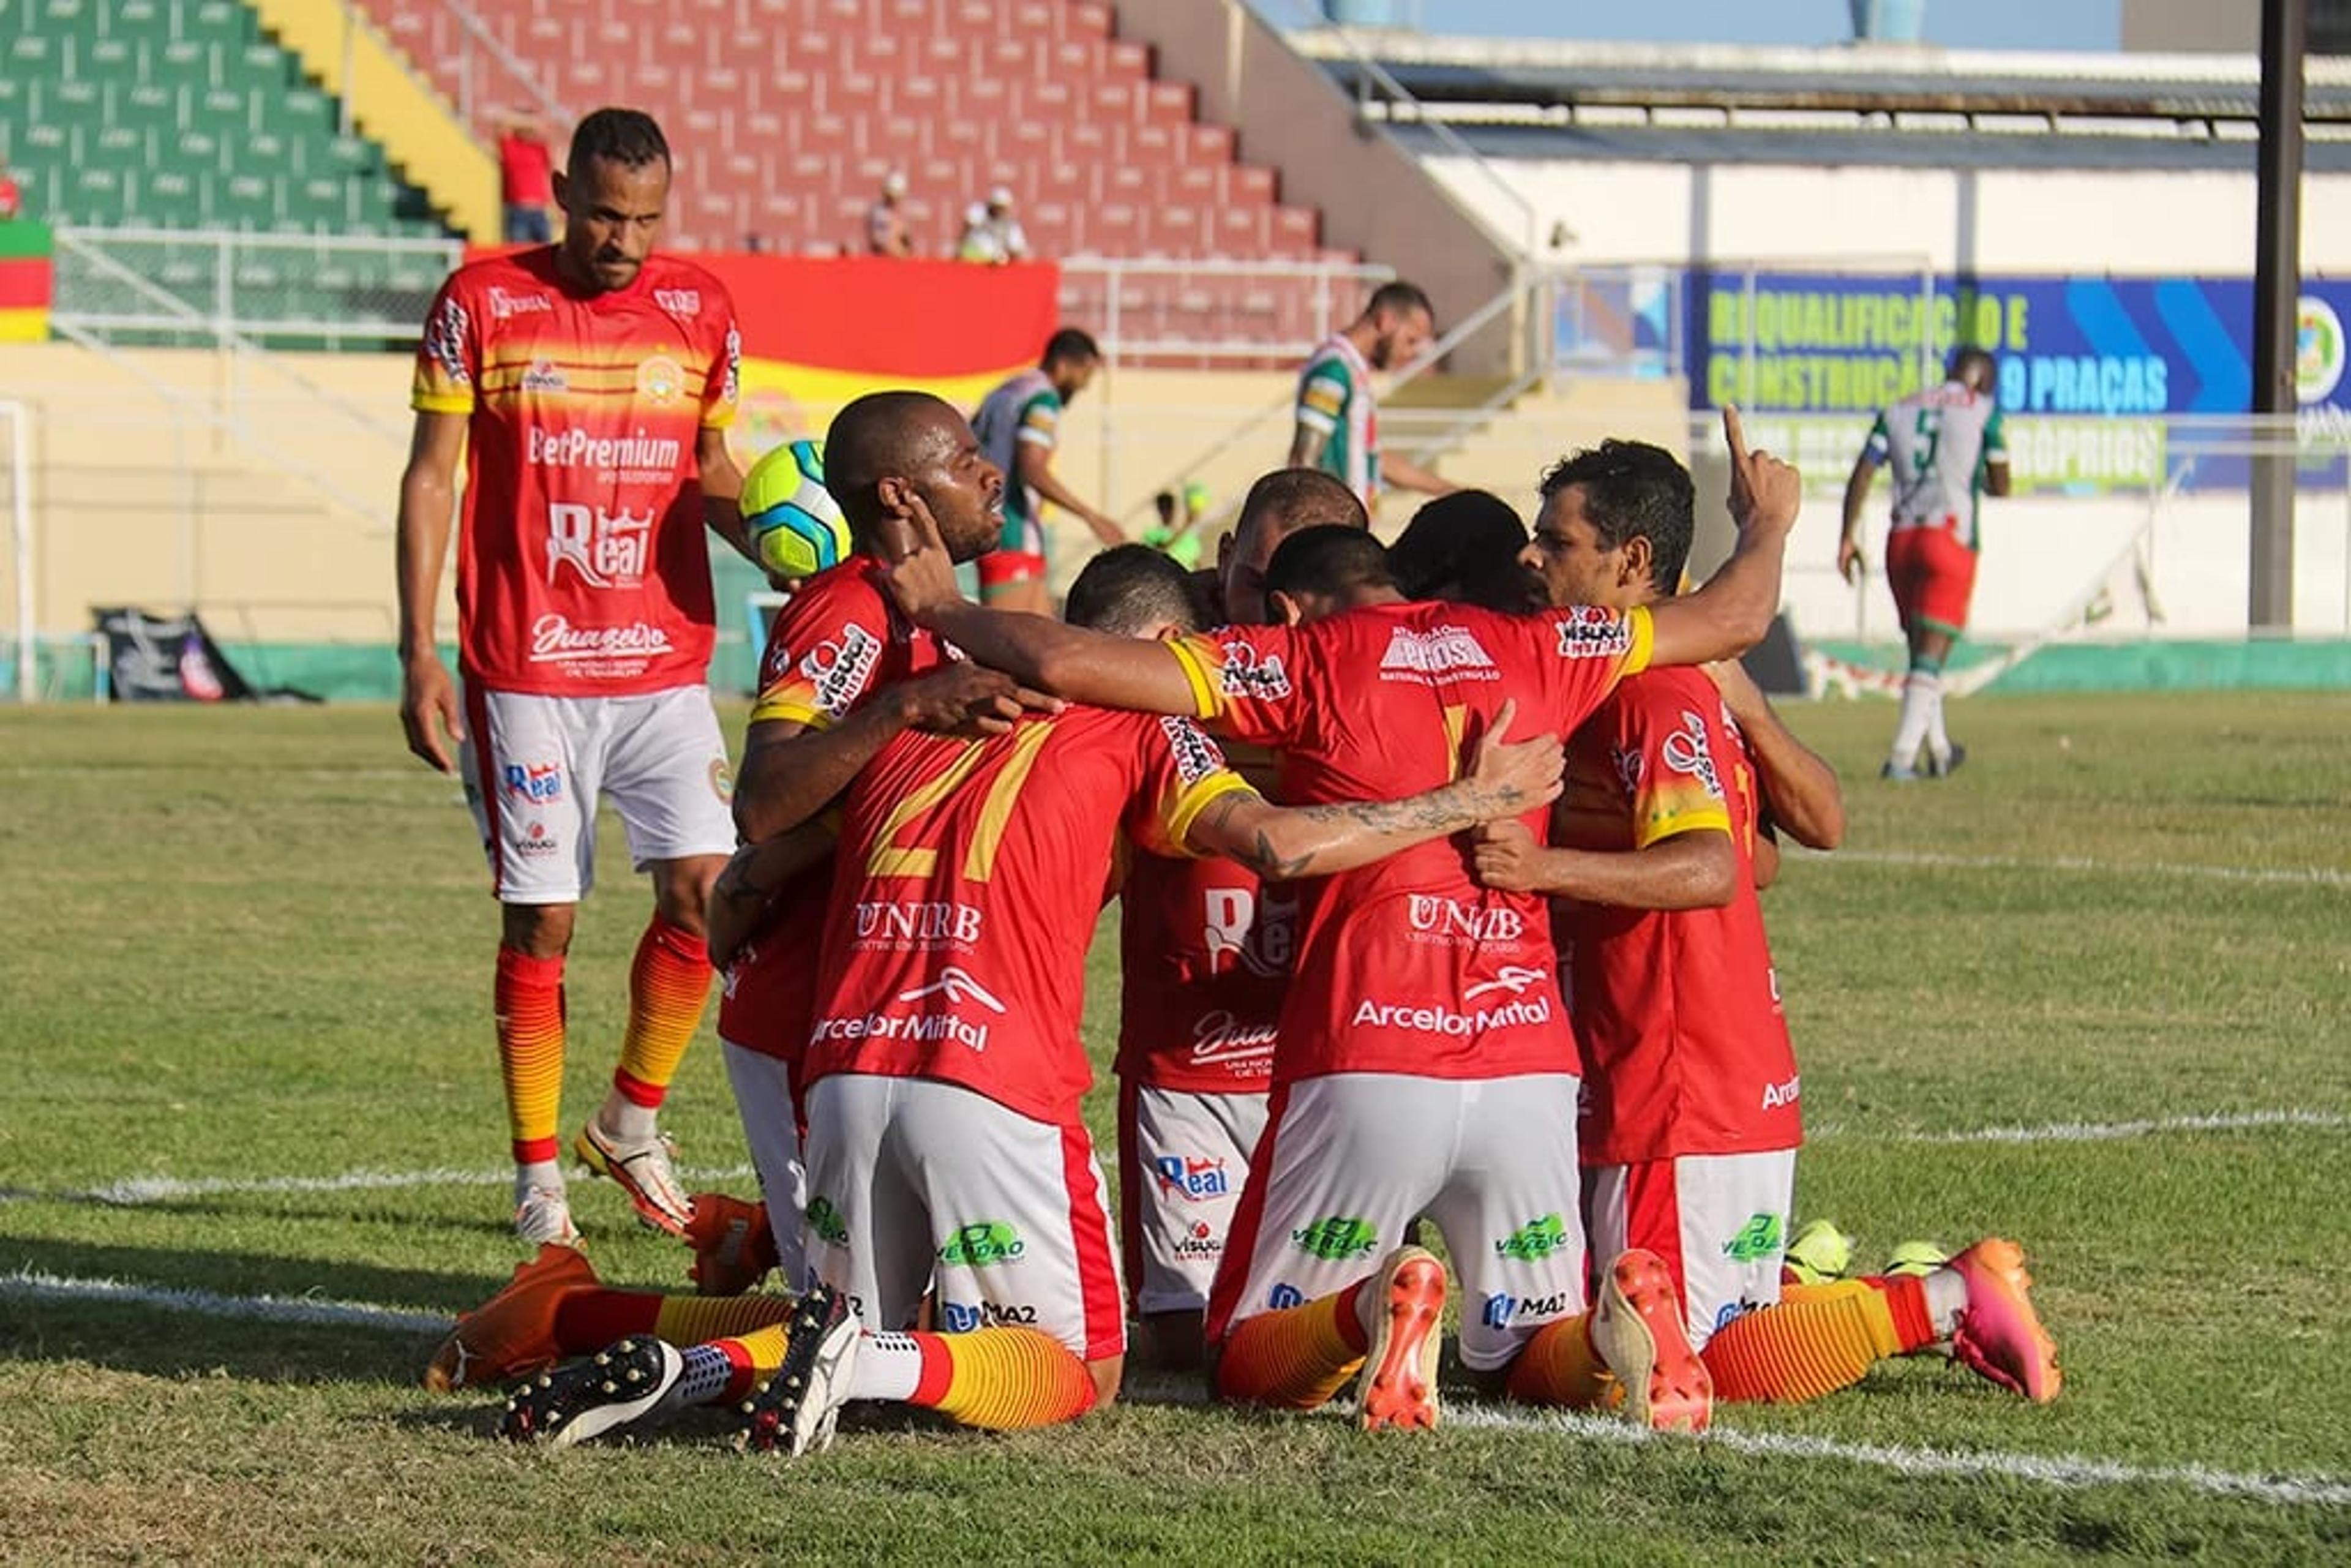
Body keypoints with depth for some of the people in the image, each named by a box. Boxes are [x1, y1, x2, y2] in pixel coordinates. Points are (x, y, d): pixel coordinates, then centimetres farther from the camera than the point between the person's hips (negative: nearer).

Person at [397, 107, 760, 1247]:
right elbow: (430, 478, 2)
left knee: (703, 886, -7)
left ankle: (631, 1124, 14)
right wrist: (417, 653, -4)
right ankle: (538, 1174, 9)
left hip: (667, 666, 3)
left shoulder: (699, 309, 7)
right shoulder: (482, 303, -2)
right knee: (539, 919, -2)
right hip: (525, 671, -3)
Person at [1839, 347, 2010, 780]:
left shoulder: (1899, 412, 15)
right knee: (1930, 655, -7)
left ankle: (1939, 749, 29)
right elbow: (2000, 487, 5)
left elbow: (1862, 475, 5)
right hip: (1950, 534, -5)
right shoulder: (1983, 411, 3)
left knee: (1921, 646, 19)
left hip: (1902, 539, 5)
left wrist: (1847, 537, 4)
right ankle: (1902, 757, -17)